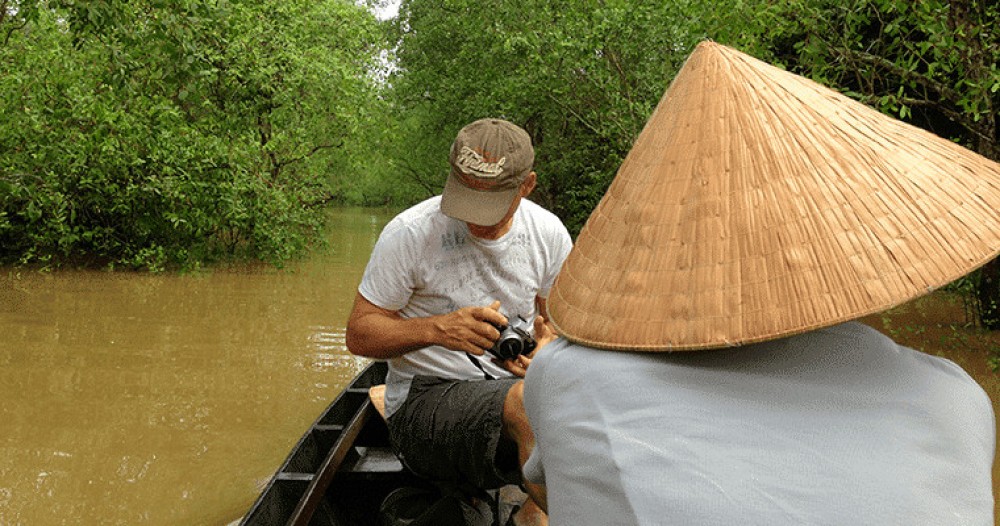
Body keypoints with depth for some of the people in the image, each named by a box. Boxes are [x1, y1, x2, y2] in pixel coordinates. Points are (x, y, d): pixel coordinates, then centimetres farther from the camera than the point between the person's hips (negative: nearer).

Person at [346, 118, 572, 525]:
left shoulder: (550, 234, 2)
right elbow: (359, 335, -6)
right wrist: (437, 328, -24)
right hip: (423, 402, -5)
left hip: (511, 385, 5)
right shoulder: (410, 233, -10)